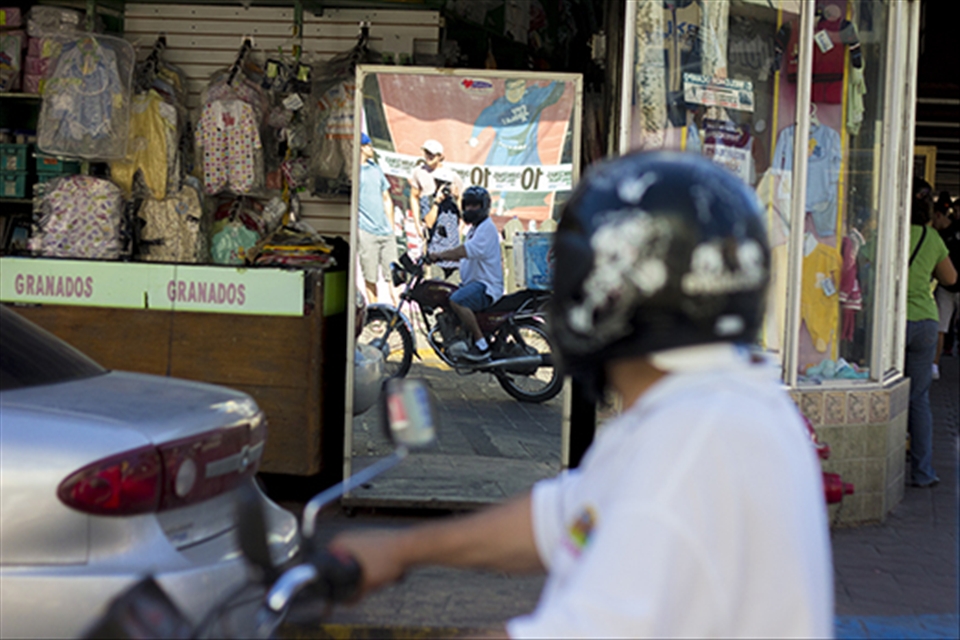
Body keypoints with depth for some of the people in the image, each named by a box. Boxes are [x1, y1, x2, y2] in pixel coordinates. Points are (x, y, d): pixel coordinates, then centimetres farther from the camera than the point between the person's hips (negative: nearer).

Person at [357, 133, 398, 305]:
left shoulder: (376, 168, 17)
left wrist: (391, 226, 16)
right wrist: (356, 229, -11)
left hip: (385, 231, 5)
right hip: (366, 232, -5)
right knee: (370, 277, 0)